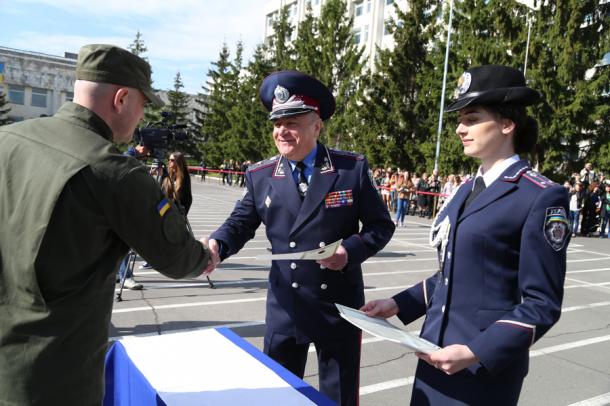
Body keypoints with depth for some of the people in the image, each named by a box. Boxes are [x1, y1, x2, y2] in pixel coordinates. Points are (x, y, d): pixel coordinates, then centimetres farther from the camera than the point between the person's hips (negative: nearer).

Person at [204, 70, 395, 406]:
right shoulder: (260, 176, -1)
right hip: (285, 306, 2)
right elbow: (241, 223, 3)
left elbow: (381, 225, -3)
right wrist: (216, 245, -18)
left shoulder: (352, 167, -8)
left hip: (339, 303, -1)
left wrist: (350, 251, -21)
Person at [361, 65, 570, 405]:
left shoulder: (542, 197, -13)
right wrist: (399, 303, 5)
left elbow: (542, 305, -13)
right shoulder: (467, 190, 9)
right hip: (436, 351, 7)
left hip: (486, 367, -6)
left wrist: (476, 352, -22)